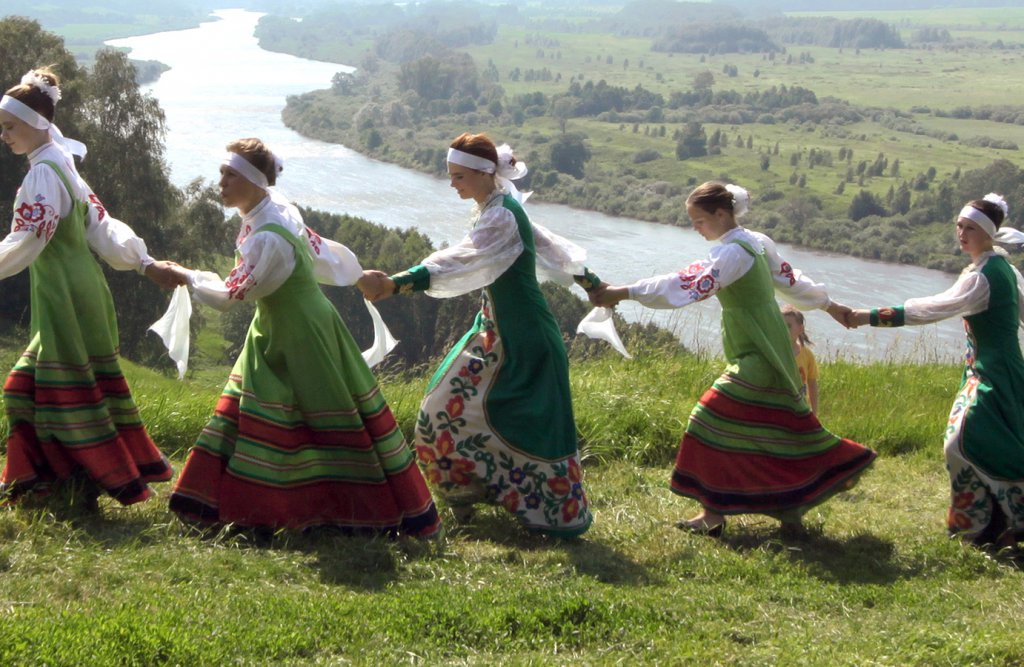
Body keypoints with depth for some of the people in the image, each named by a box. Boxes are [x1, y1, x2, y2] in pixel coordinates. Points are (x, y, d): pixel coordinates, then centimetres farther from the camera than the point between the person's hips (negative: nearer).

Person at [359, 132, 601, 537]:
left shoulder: (501, 216, -23)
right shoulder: (499, 208, 6)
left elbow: (458, 261, -36)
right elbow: (549, 246, 17)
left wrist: (394, 284, -45)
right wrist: (592, 282, 28)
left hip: (523, 339, -10)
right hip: (495, 329, 10)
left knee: (531, 423, -3)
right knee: (451, 404, 13)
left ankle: (560, 514, 10)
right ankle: (466, 489, 27)